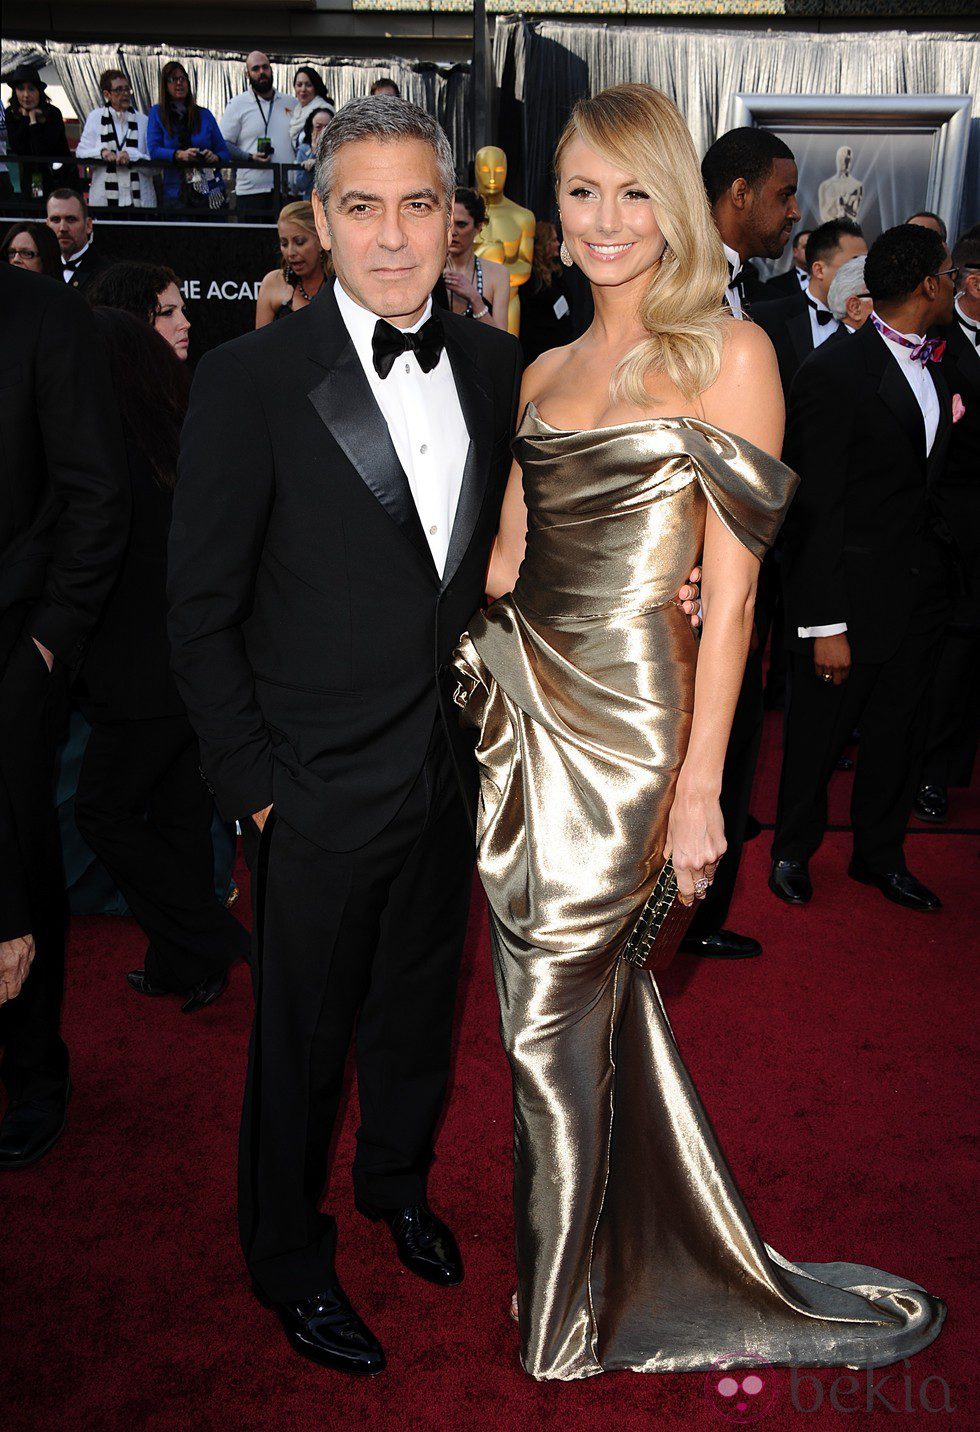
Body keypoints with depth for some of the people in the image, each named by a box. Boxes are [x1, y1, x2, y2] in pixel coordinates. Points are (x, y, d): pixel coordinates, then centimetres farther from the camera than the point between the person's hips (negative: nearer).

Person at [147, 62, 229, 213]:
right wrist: (179, 154, -18)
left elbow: (225, 152, 13)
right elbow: (154, 150, -1)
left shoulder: (204, 114, 15)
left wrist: (215, 157, -10)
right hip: (176, 193, -1)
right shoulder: (157, 113, 10)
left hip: (211, 193, 1)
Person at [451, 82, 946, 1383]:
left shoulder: (728, 355, -3)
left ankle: (560, 1322, 28)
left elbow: (731, 588, -9)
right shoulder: (545, 373, 15)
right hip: (516, 702, 6)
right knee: (601, 1004, 14)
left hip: (625, 714, -6)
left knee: (552, 1019, 4)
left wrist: (699, 782, -12)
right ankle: (671, 1281, 37)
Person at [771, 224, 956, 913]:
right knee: (819, 734, 9)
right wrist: (826, 624, -18)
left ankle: (880, 855, 36)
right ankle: (793, 851, 31)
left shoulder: (933, 369, 10)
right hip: (854, 595, -7)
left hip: (921, 591, 7)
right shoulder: (834, 371, -15)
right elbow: (818, 508, -17)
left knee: (900, 735, 17)